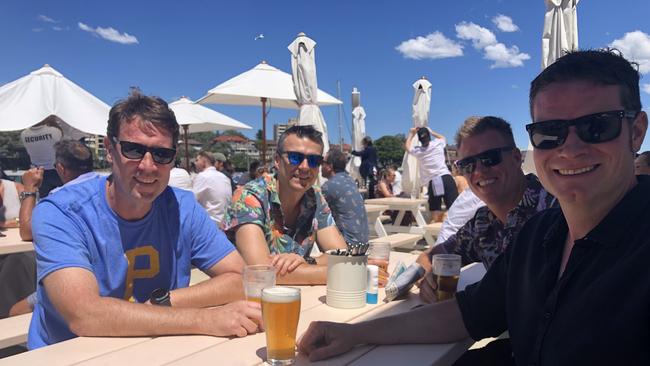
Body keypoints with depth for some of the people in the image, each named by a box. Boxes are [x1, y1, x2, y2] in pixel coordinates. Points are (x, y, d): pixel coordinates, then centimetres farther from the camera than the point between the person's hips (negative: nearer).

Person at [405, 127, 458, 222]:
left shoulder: (417, 151, 8)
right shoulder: (438, 143, 10)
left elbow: (406, 146, 32)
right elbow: (443, 137, 37)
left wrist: (411, 133, 39)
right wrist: (431, 131, 43)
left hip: (432, 182, 0)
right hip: (446, 178, 0)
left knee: (435, 216, 2)